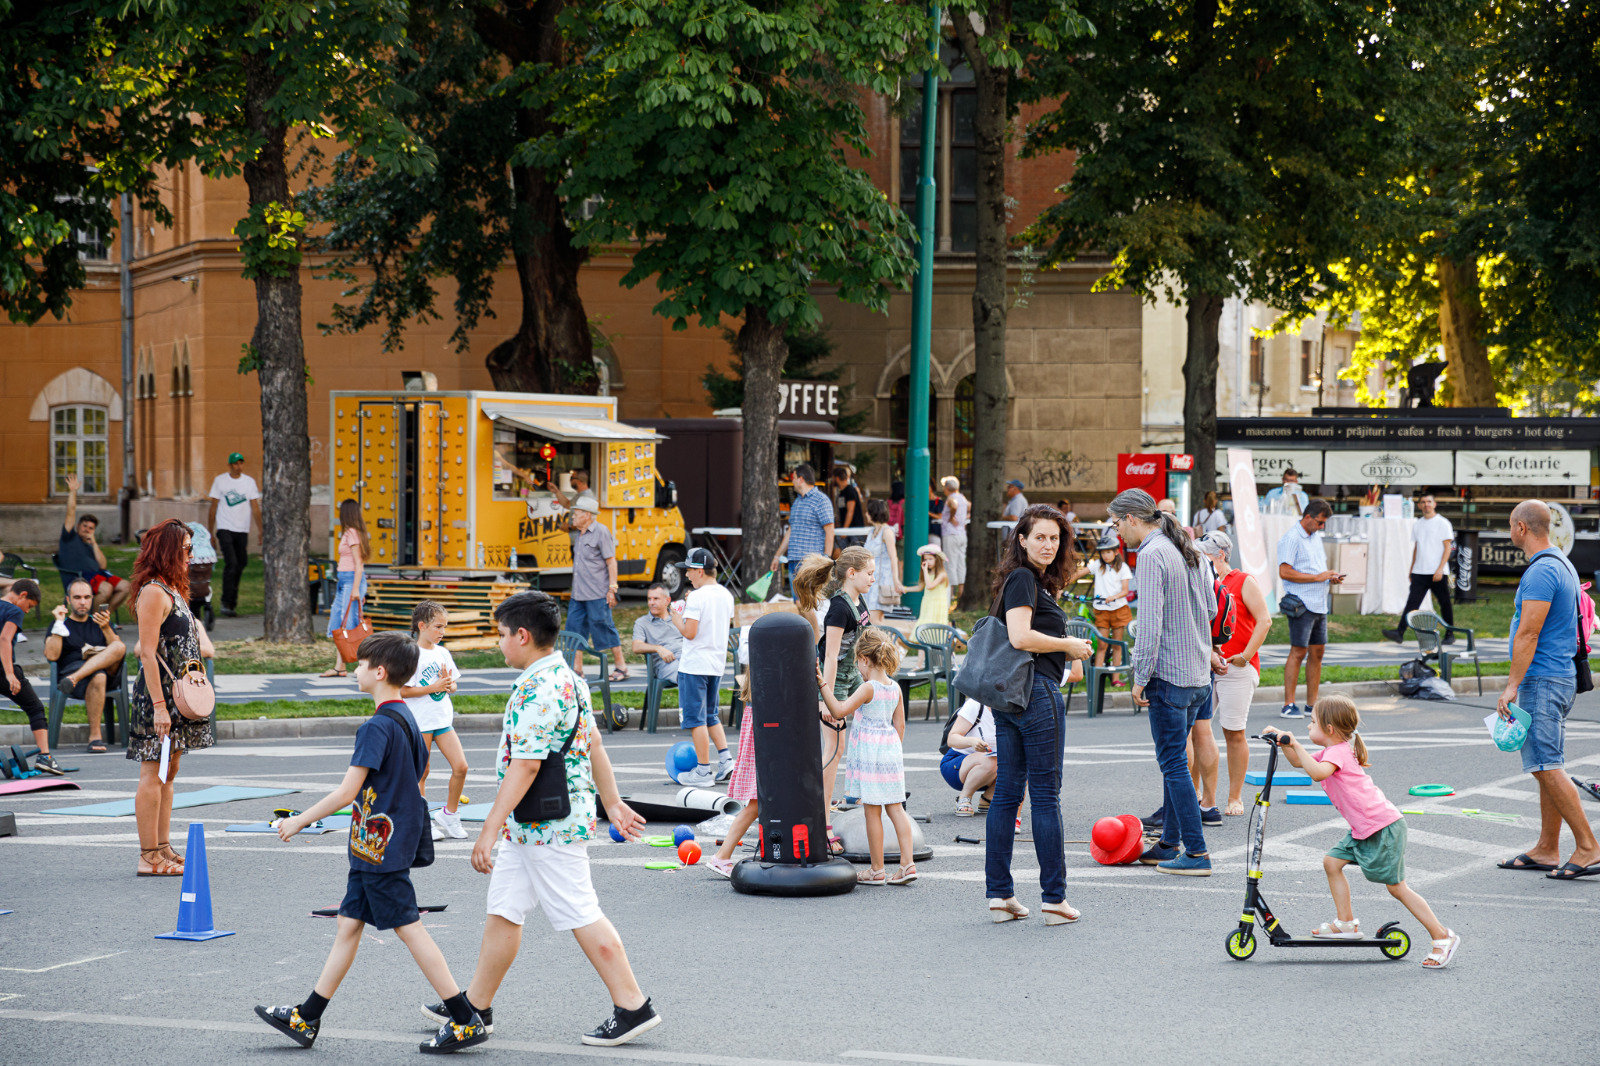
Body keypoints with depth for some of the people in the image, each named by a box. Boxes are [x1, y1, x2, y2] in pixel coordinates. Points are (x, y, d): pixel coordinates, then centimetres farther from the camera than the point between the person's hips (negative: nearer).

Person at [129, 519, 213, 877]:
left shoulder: (171, 590, 15)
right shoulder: (154, 593, -14)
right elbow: (148, 654, -19)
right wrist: (159, 706, -22)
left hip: (176, 696, 10)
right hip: (159, 694, -10)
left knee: (168, 773, 13)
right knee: (153, 774, -6)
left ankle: (163, 849, 18)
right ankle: (149, 857, -4)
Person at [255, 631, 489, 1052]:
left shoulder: (377, 726, -18)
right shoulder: (407, 720, 11)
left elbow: (347, 792, -20)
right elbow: (412, 784, 17)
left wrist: (299, 822, -9)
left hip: (380, 850, -10)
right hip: (374, 849, 10)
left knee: (409, 928, -7)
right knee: (349, 924, 13)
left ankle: (467, 1021, -5)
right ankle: (306, 1019, 20)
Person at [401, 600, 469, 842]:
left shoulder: (442, 653, 8)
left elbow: (452, 687, 14)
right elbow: (403, 690, -16)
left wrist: (448, 684, -9)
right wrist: (434, 687, -19)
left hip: (443, 720, 6)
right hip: (420, 722, -6)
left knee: (460, 766, -2)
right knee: (422, 772, 3)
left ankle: (448, 814, 14)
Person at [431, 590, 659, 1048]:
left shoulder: (536, 693, -21)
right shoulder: (567, 679, 11)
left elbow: (524, 767, -26)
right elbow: (594, 745, 17)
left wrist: (489, 831, -25)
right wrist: (613, 804, 23)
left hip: (548, 826, -10)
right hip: (529, 827, 10)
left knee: (582, 916, -4)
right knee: (503, 911, 14)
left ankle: (633, 1008, 2)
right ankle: (476, 1005, 23)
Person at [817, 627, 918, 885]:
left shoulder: (868, 689, -15)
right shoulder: (895, 688, 6)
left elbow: (838, 711, -21)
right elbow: (900, 725, 12)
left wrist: (822, 685, -18)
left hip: (869, 751, -7)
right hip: (891, 749, 7)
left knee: (872, 811, 0)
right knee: (895, 808, 9)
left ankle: (876, 870, 5)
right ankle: (907, 863, 3)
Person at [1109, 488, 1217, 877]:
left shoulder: (1151, 555, -15)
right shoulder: (1189, 551, 12)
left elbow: (1150, 623, -19)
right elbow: (1211, 609, 19)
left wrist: (1140, 677, -14)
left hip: (1169, 675, -9)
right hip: (1199, 672, 9)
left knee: (1174, 764, -5)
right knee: (1174, 760, 17)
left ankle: (1196, 853, -5)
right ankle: (1168, 843, 23)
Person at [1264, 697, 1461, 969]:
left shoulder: (1338, 752, -15)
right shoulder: (1335, 751, 15)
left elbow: (1317, 773, -35)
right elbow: (1300, 762, 26)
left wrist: (1296, 744, -29)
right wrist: (1282, 740, 11)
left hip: (1383, 828, -10)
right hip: (1363, 829, 10)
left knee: (1397, 887, -5)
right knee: (1332, 862, 8)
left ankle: (1442, 938, -1)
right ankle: (1346, 923, 15)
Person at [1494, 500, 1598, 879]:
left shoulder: (1541, 572, -18)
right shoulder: (1562, 565, 16)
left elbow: (1528, 634, -22)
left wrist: (1512, 685, -20)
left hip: (1541, 679, -11)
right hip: (1561, 677, 11)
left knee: (1547, 767, -11)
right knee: (1548, 766, 12)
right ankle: (1547, 850, 15)